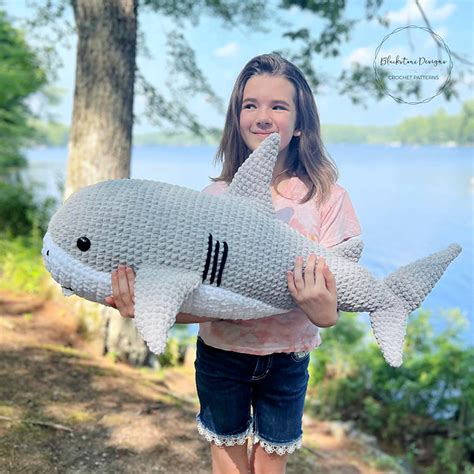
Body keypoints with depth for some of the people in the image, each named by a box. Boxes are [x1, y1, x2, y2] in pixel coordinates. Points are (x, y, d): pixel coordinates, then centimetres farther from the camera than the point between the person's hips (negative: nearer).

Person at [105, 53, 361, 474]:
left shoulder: (326, 198, -9)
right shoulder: (215, 197, -7)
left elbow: (336, 288, -11)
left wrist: (326, 314, -34)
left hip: (287, 359, 0)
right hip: (221, 353, 1)